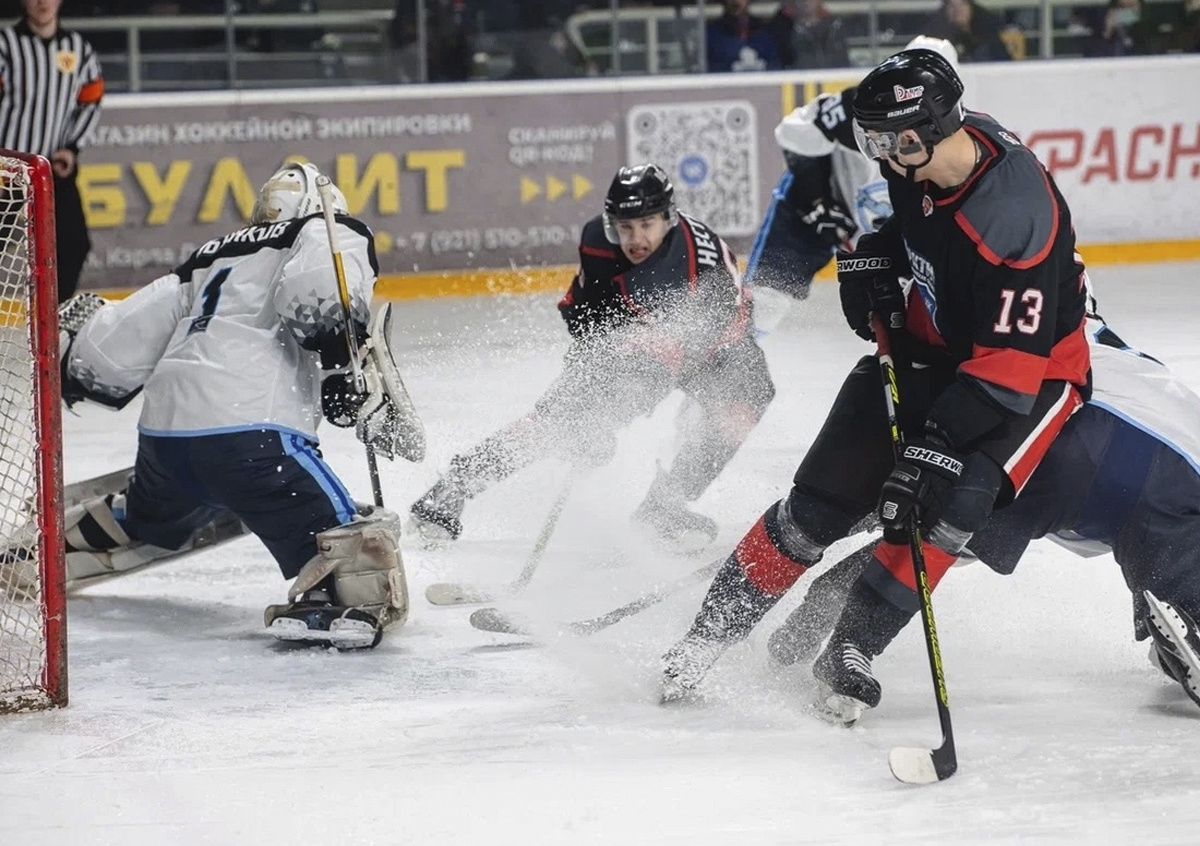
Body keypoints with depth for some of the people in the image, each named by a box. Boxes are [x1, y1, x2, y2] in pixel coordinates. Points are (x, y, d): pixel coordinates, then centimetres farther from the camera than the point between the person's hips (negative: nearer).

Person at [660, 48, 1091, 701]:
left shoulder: (1019, 217, -35)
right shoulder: (918, 159, -14)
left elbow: (1011, 364, -34)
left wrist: (935, 445, -37)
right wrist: (872, 255, -3)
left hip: (1036, 368, -6)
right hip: (929, 342, 6)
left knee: (955, 496, -29)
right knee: (826, 493, -1)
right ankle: (709, 633, 8)